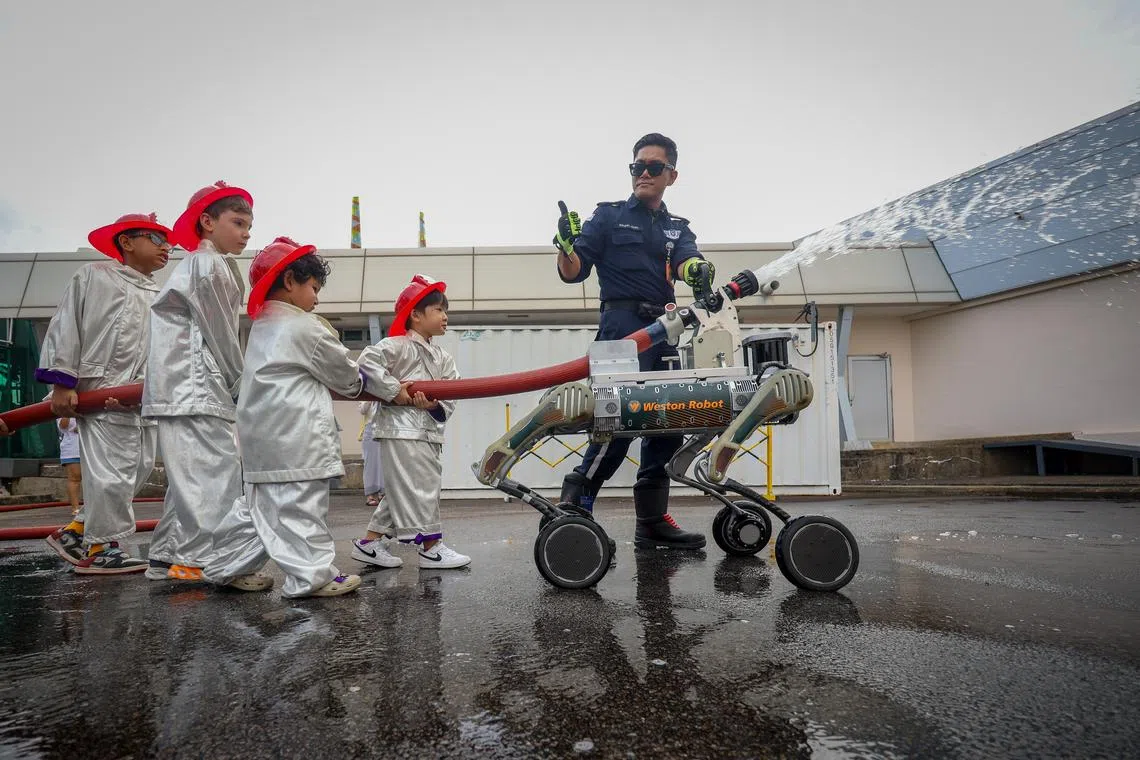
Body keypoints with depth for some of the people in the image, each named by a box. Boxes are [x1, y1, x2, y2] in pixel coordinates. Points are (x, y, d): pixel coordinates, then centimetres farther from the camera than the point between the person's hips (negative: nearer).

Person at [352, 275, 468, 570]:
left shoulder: (443, 358, 16)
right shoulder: (398, 345, -6)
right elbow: (367, 361, -18)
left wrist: (436, 406, -14)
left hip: (429, 432, 9)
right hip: (401, 429, -9)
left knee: (400, 491, 13)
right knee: (419, 489, -5)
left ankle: (370, 542, 23)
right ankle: (431, 547, 2)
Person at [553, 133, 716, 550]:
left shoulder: (678, 229, 20)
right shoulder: (608, 216, 10)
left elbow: (686, 262, -3)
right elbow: (573, 273, 2)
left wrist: (697, 269, -28)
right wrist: (566, 245, -20)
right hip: (622, 324, -5)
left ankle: (652, 520, 12)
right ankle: (574, 501, -8)